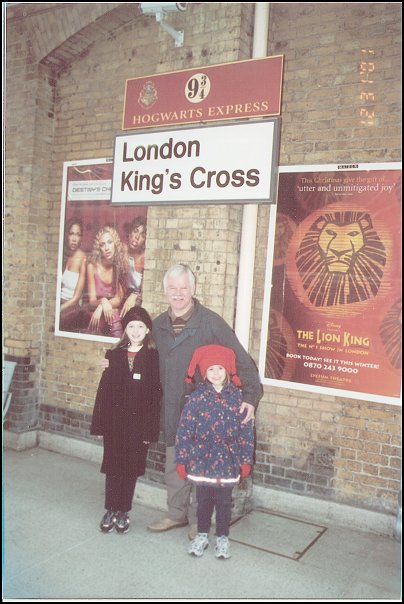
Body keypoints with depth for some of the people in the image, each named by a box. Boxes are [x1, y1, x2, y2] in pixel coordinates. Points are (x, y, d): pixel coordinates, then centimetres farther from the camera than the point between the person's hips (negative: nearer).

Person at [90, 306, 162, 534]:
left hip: (138, 423, -2)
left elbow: (156, 395, -7)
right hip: (114, 421, 2)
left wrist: (150, 429, -10)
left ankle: (124, 511, 25)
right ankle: (111, 510, 25)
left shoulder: (154, 357, -5)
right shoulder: (114, 355, 3)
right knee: (113, 466, 10)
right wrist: (99, 423, 1)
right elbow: (104, 390, 4)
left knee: (131, 468, 9)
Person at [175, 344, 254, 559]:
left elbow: (245, 430, 0)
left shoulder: (236, 397, -5)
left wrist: (246, 460, 1)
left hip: (227, 461, 0)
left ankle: (222, 538, 30)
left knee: (224, 501, 11)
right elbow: (184, 429, -6)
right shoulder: (197, 397, -8)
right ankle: (202, 535, 34)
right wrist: (181, 460, -5)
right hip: (202, 459, 0)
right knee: (203, 500, 15)